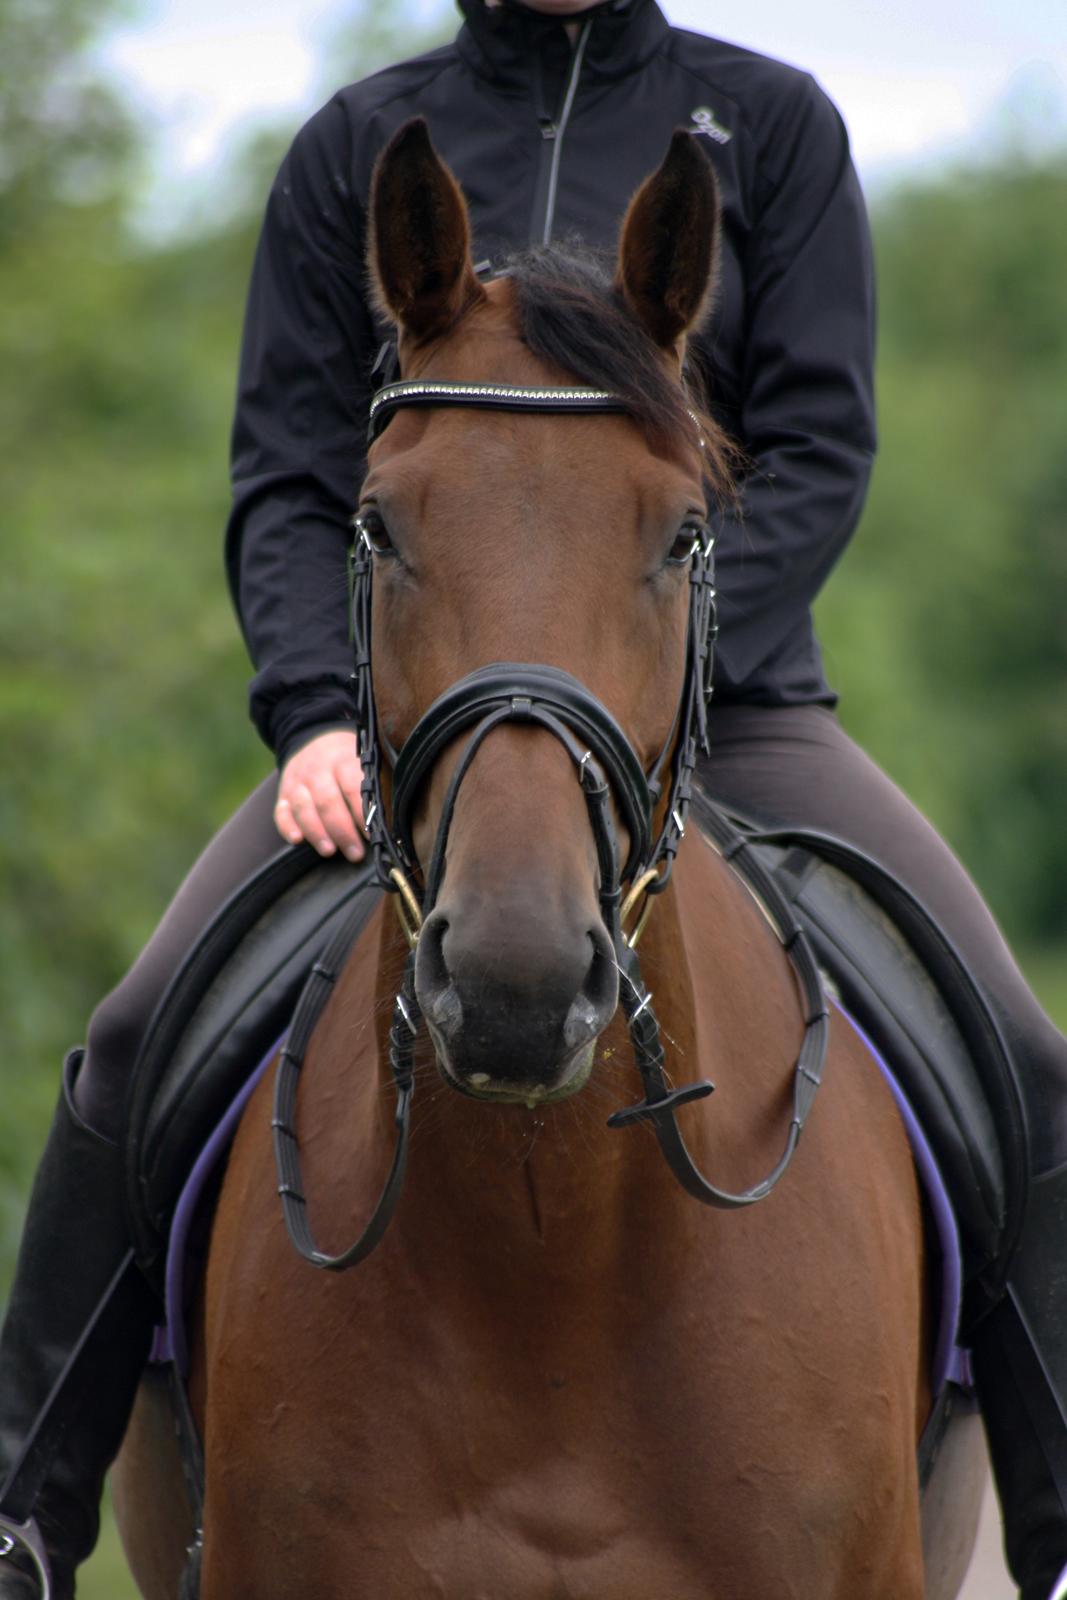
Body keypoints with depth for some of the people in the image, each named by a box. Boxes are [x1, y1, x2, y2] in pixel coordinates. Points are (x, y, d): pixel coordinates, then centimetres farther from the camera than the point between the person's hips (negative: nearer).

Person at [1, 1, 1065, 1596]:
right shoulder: (358, 146, 9)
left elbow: (820, 448, -2)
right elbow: (286, 477, 5)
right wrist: (320, 717, -13)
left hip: (726, 702, 0)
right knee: (142, 1042, -20)